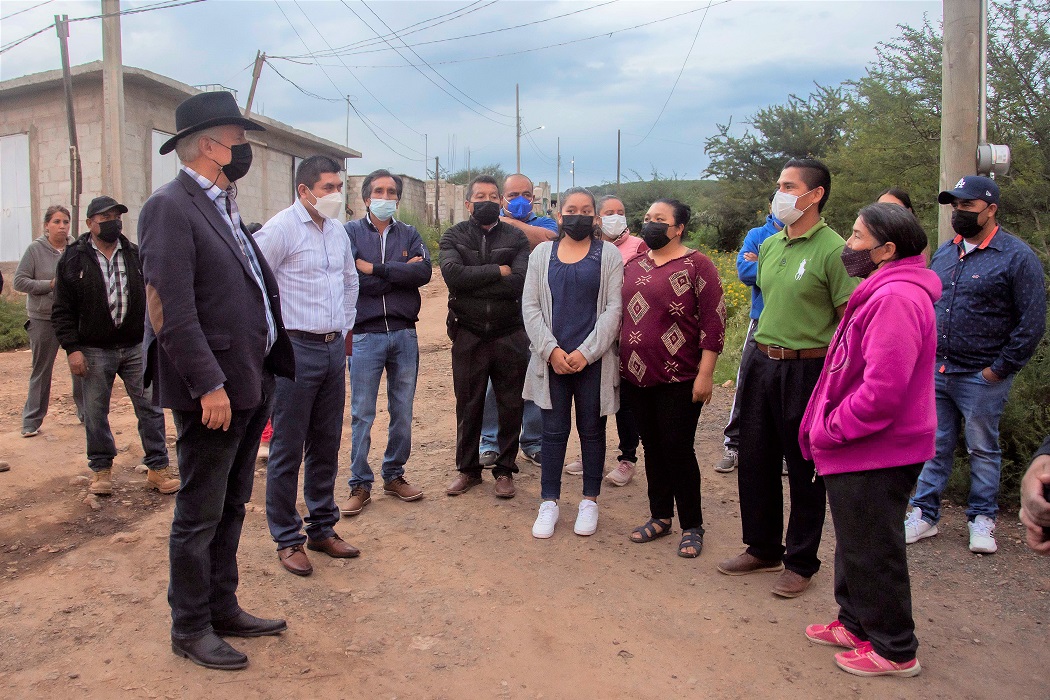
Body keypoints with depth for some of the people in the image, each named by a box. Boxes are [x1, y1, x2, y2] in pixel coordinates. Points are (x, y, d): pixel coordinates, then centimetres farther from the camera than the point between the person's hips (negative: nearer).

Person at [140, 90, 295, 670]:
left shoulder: (222, 207, 15)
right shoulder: (170, 207, -12)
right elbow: (171, 310, -19)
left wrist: (262, 375, 12)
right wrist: (209, 385, -21)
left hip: (251, 382, 9)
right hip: (213, 388, -9)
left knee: (231, 507, 18)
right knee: (199, 514, 5)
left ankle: (223, 609, 33)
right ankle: (190, 629, 21)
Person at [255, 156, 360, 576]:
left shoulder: (336, 230, 13)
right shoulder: (281, 228, -10)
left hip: (333, 349, 7)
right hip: (295, 350, -7)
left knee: (327, 445, 14)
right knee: (288, 449, 2)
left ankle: (322, 528, 27)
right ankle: (288, 540, 14)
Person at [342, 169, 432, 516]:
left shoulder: (409, 234, 9)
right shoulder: (350, 232, 2)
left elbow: (424, 272, -10)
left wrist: (375, 269, -15)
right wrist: (400, 272, -10)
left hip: (404, 334, 3)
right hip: (365, 334, -3)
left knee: (403, 412, 11)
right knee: (362, 414, 2)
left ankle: (394, 475, 25)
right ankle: (360, 484, 13)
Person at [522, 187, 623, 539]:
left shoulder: (609, 255, 3)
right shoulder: (542, 253, 8)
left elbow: (613, 309, -4)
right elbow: (530, 306, 3)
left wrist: (586, 352, -13)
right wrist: (551, 350, -9)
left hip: (593, 361, -1)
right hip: (552, 360, 1)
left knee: (592, 430, 9)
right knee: (553, 431, 6)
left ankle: (590, 502, 23)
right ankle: (549, 503, 18)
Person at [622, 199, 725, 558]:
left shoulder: (696, 265, -7)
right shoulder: (633, 265, 10)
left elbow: (714, 321, -10)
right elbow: (620, 314, 16)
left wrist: (705, 374, -14)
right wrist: (619, 364, 11)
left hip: (678, 380, -5)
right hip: (636, 376, 5)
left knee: (678, 449, 1)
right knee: (652, 447, 14)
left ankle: (692, 526, 18)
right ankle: (660, 516, 29)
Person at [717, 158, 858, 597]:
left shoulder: (832, 250, -13)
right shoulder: (769, 246, 10)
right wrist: (763, 352, 17)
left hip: (807, 369, -7)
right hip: (762, 364, 7)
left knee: (804, 470, 6)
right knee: (755, 461, 14)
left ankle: (801, 563, 24)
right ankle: (763, 549, 33)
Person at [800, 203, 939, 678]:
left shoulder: (895, 299, -23)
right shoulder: (881, 293, 12)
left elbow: (882, 392, -29)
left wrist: (829, 430, -17)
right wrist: (830, 429, 12)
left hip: (876, 455, -10)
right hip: (860, 449, 10)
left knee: (872, 550, 5)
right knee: (856, 544, 22)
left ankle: (893, 649, 23)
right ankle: (856, 623, 39)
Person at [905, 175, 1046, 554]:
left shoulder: (1017, 256, -8)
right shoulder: (944, 253, 10)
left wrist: (1000, 369, -10)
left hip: (981, 377, -5)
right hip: (935, 371, 5)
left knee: (983, 449, 10)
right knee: (935, 446, 10)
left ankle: (982, 519, 25)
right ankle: (924, 514, 20)